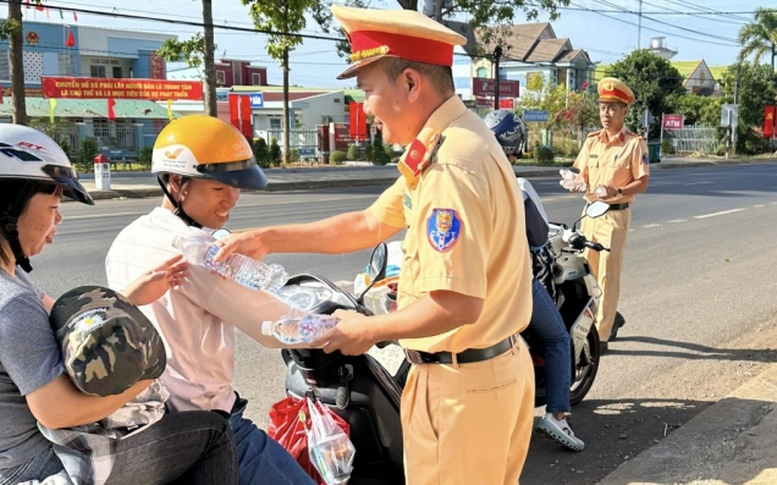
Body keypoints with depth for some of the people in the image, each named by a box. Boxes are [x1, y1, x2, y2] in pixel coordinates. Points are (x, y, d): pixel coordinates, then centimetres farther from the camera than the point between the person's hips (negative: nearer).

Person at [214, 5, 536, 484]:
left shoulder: (450, 165, -25)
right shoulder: (456, 139, 8)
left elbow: (456, 304, -29)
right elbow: (369, 225, 13)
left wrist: (367, 329, -13)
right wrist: (268, 239, 9)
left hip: (460, 384, -9)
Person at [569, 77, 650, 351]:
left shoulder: (634, 144, -6)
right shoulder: (592, 141, 11)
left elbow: (642, 183, -8)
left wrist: (616, 192, -25)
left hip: (615, 215, -6)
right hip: (590, 212, 6)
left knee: (607, 276, -6)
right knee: (587, 272, 13)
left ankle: (601, 335, -1)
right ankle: (610, 317, 34)